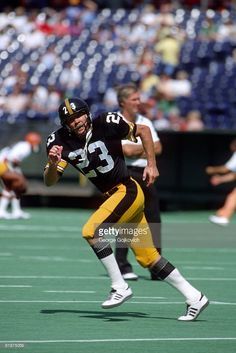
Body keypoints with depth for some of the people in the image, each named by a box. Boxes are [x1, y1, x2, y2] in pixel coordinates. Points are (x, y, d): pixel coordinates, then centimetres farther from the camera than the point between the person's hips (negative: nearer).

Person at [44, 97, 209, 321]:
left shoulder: (106, 124, -15)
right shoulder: (61, 142, -4)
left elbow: (143, 130, 0)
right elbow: (49, 182, -7)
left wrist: (151, 164, -3)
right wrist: (52, 163, -27)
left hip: (128, 191, -6)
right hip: (111, 197, 6)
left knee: (91, 231, -23)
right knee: (148, 258, 7)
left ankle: (119, 287, -14)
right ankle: (194, 298, 15)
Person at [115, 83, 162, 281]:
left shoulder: (145, 122, 15)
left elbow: (157, 148, 7)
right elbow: (127, 150, -15)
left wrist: (136, 150, -7)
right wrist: (146, 146, 1)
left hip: (146, 175, 6)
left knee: (154, 221, 4)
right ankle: (123, 266, -3)